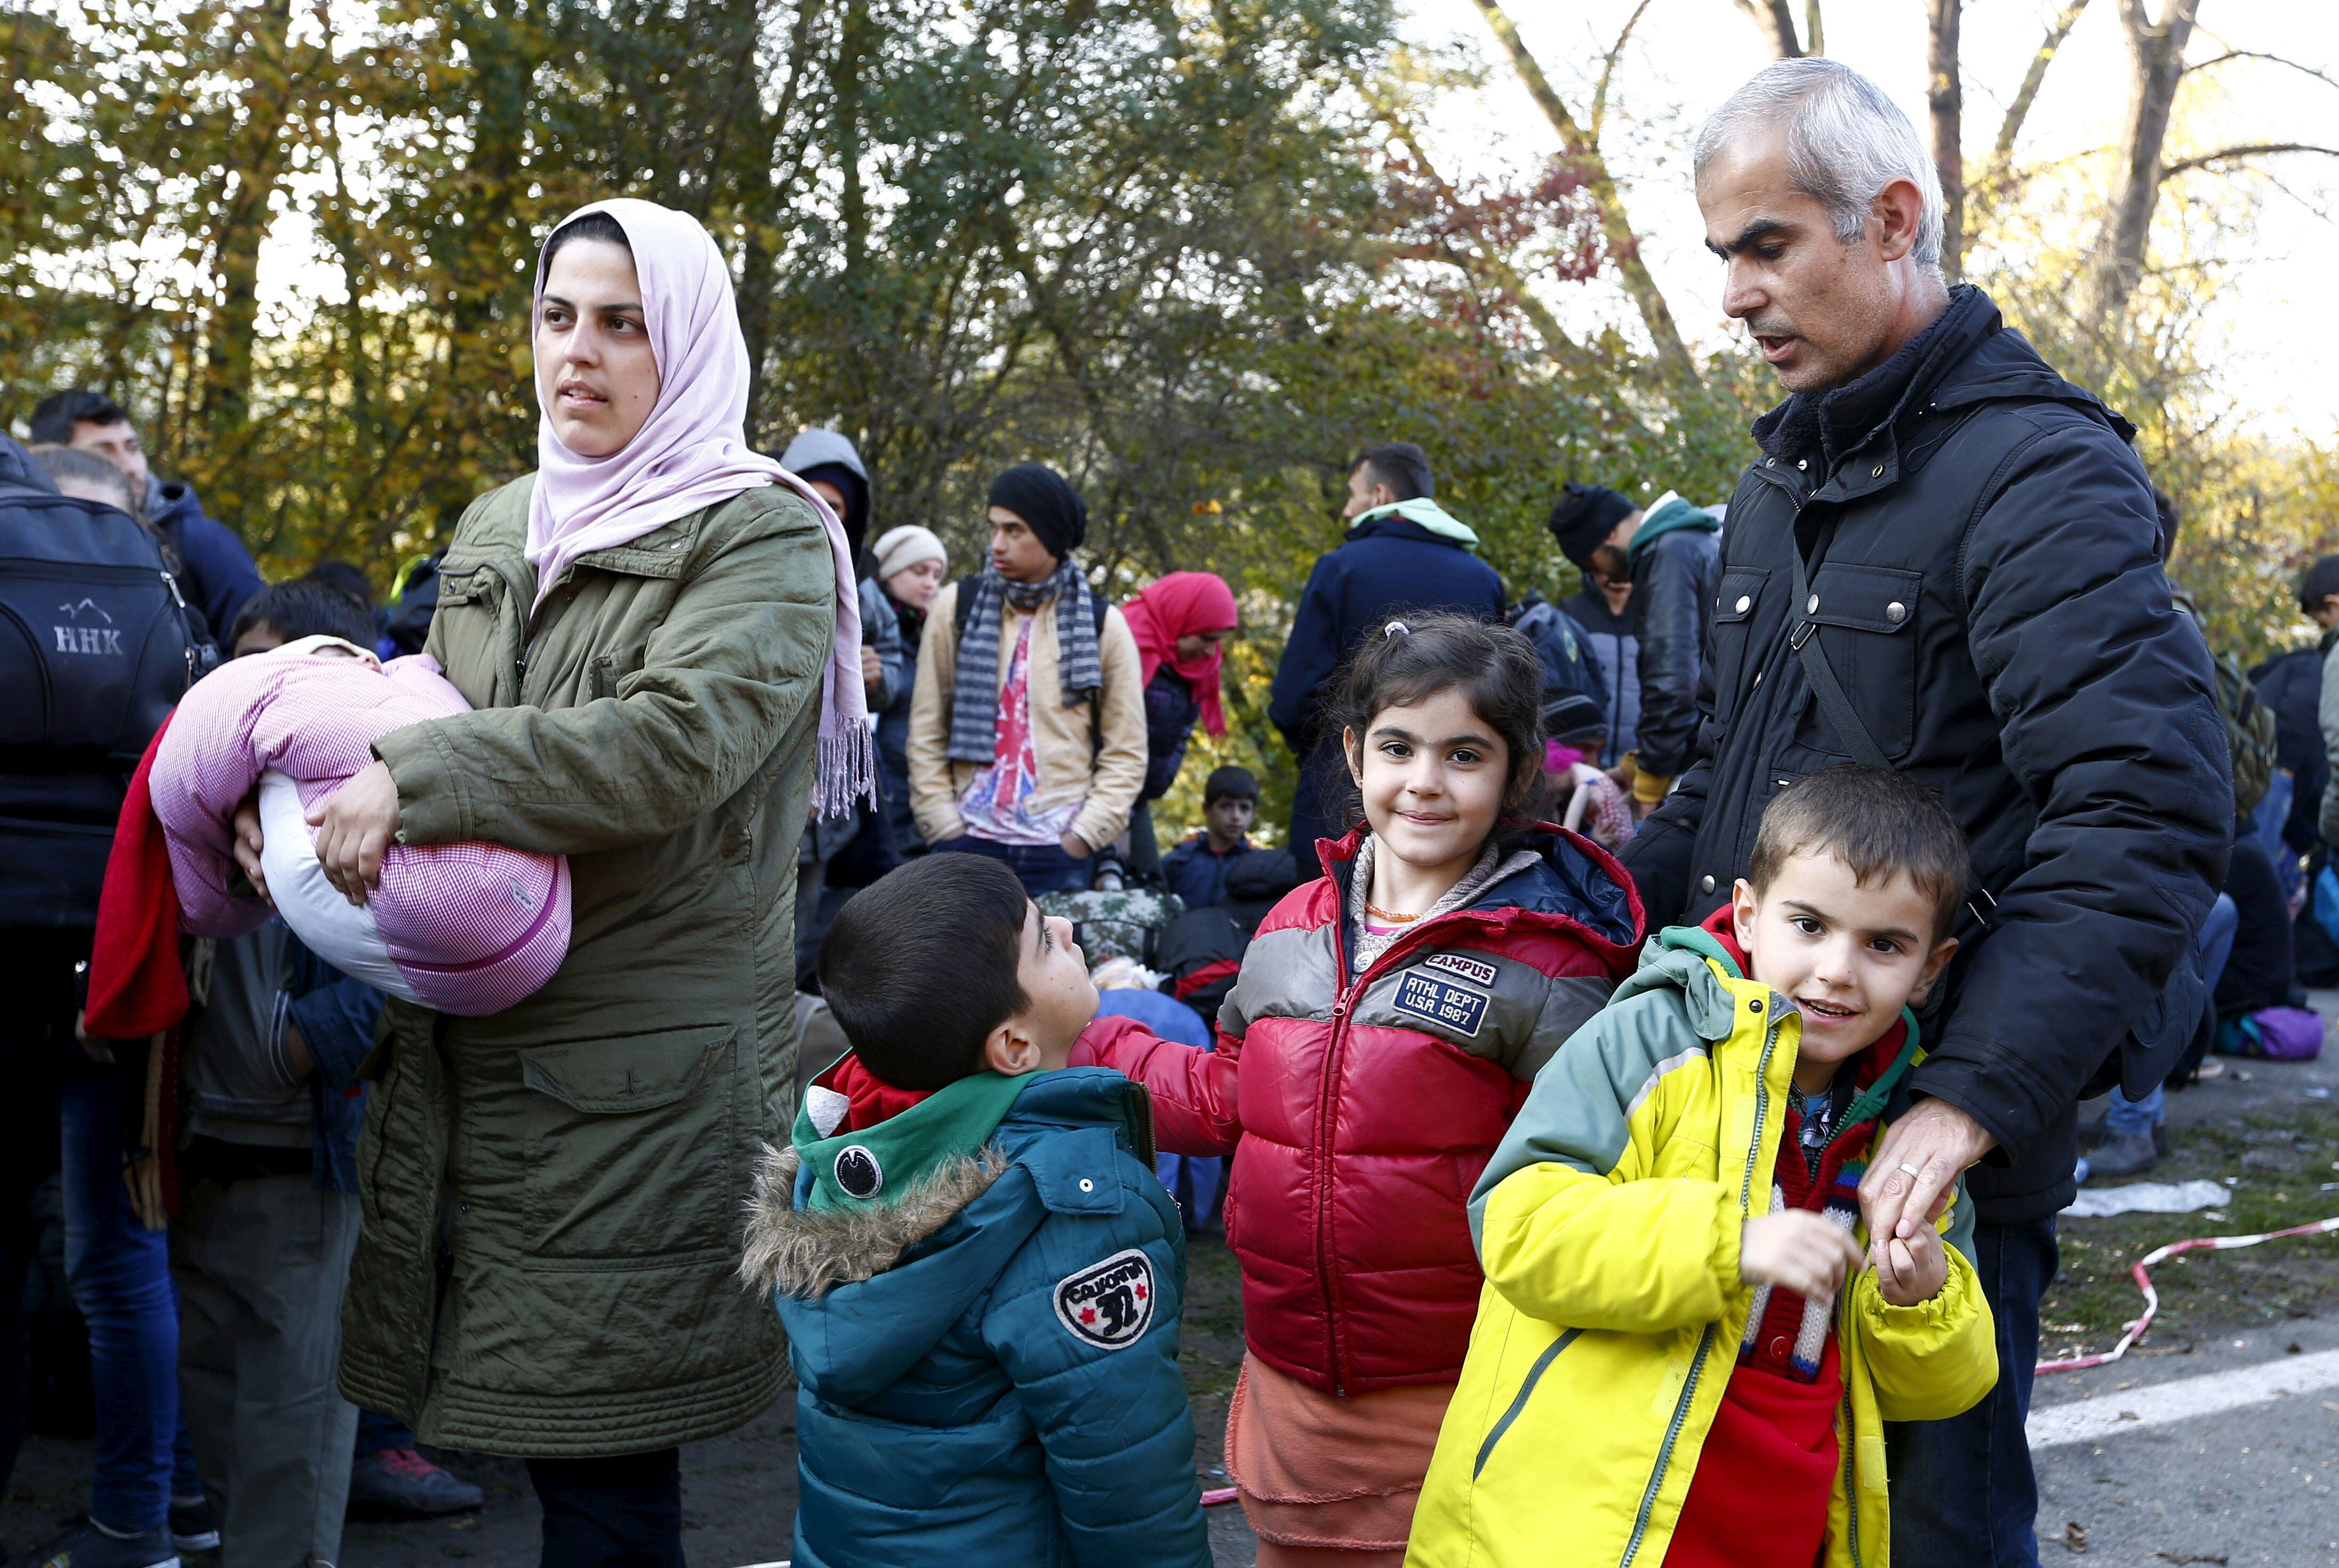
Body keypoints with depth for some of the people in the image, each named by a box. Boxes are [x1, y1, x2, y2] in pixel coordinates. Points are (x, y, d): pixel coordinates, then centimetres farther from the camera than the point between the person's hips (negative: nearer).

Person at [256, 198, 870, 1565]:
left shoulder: (762, 539, -5)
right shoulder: (497, 532, 18)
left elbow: (676, 744, -20)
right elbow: (424, 724, 22)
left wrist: (415, 783, -22)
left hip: (641, 1069, -6)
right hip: (474, 1045, 6)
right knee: (539, 1410, 11)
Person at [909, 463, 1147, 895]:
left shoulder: (1102, 625, 4)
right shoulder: (957, 607, 6)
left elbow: (1126, 754, 6)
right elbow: (925, 733, 6)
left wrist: (1083, 836, -4)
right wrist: (944, 825, -2)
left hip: (1061, 852, 0)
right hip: (969, 842, 0)